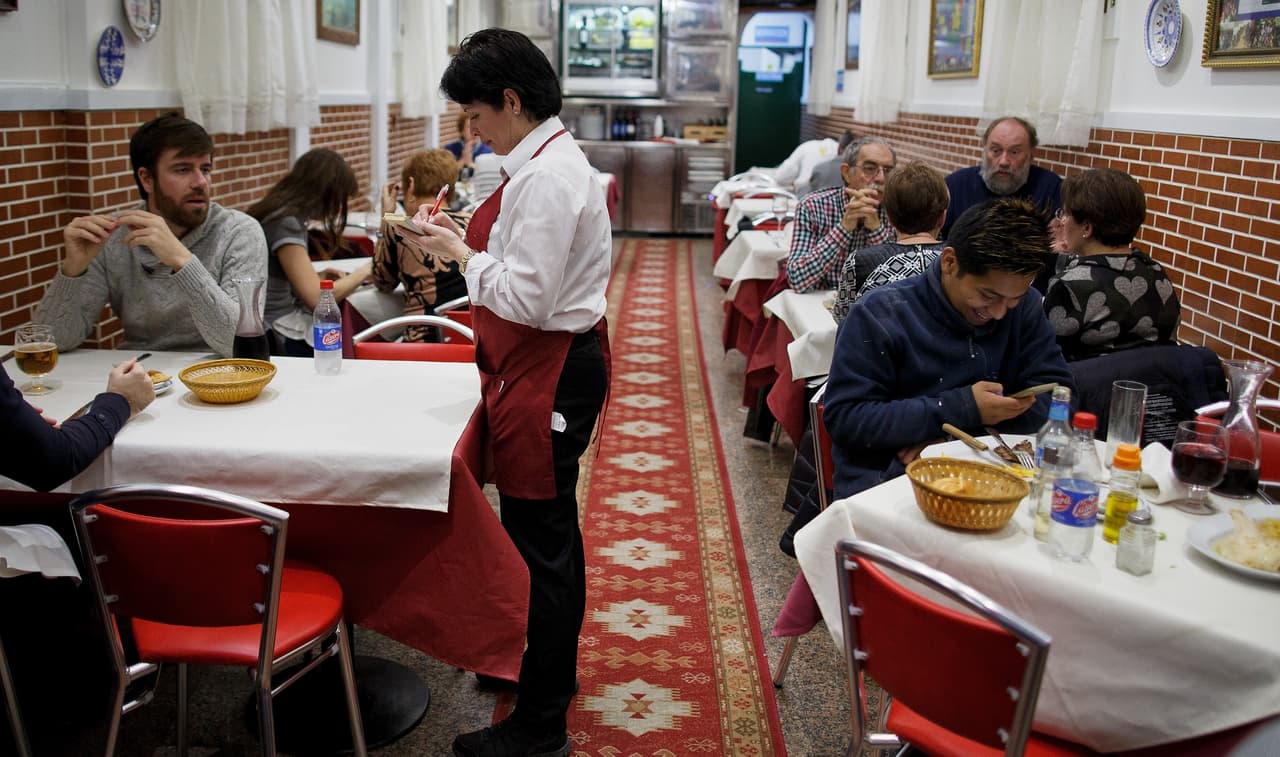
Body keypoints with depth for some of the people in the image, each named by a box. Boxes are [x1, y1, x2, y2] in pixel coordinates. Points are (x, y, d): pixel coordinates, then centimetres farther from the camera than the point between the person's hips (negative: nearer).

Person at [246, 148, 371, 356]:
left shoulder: (282, 214, 11)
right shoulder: (286, 223, -16)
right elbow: (316, 298, -18)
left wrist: (319, 277, 9)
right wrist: (364, 271, -5)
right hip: (281, 338, -9)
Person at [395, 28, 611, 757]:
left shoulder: (547, 177, -21)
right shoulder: (551, 159, 12)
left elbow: (527, 298, -24)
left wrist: (462, 255, -11)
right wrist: (470, 239, 8)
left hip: (549, 374, -11)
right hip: (551, 363, 11)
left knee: (541, 539, -1)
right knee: (550, 528, 22)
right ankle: (552, 668, 41)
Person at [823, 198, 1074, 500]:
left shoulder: (1025, 306, 4)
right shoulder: (879, 314, -10)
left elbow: (1057, 392, 1)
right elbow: (842, 417, -13)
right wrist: (957, 409, -19)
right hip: (882, 483, -4)